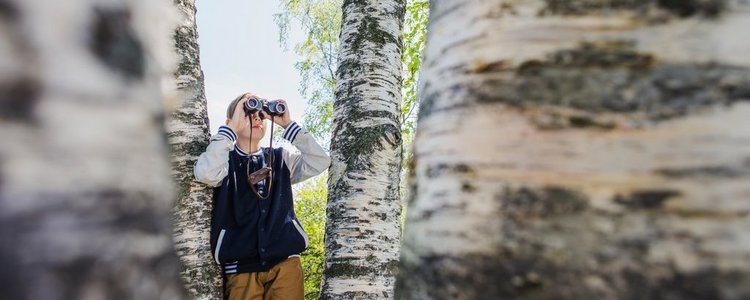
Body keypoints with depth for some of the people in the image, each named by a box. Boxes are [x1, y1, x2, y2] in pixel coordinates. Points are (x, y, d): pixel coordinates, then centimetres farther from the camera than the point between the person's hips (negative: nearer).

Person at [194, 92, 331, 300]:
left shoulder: (281, 158, 11)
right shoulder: (225, 158, 5)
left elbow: (320, 162, -3)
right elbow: (206, 174, -18)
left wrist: (288, 125, -5)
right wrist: (232, 128, -15)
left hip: (286, 260, 2)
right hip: (241, 265, -2)